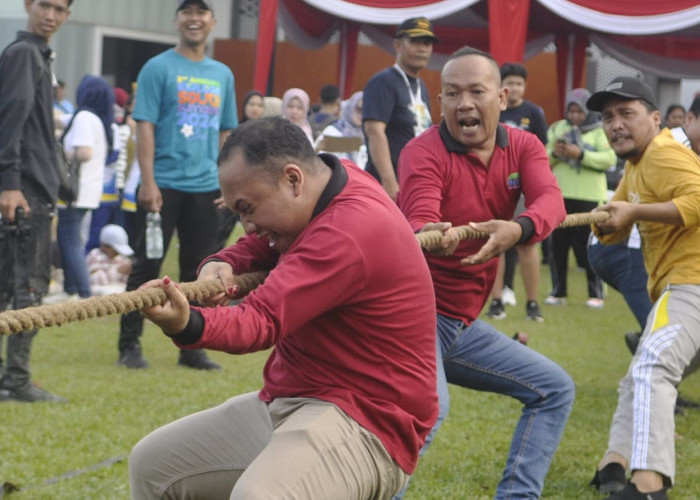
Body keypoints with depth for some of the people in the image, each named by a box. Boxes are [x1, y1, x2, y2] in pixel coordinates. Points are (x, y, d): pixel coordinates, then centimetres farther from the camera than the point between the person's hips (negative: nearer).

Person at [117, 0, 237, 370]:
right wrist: (147, 182, -14)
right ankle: (129, 345, 4)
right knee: (147, 266, -2)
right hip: (163, 186, -4)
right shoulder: (158, 68, -1)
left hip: (206, 188, 4)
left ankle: (191, 348, 13)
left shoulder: (222, 75, 13)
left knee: (199, 269, 6)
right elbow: (145, 127, -7)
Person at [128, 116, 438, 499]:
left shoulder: (352, 230, -24)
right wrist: (222, 264, -7)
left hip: (363, 420, -11)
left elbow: (262, 321, -31)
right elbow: (262, 243, 17)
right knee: (151, 464, 10)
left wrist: (188, 325, -49)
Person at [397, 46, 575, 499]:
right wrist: (433, 236, -58)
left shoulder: (523, 148, 1)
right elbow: (420, 221, -32)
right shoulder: (424, 153, -16)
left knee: (554, 388, 12)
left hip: (463, 324, 8)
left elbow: (551, 202, -20)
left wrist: (518, 229, -44)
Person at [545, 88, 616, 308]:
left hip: (589, 197, -4)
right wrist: (554, 153, -12)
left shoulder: (600, 131, 0)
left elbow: (609, 159, -13)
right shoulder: (558, 128, 11)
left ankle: (596, 294, 4)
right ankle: (558, 292, 14)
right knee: (558, 244, 5)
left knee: (589, 246, -3)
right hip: (560, 195, 4)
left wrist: (581, 154, -21)